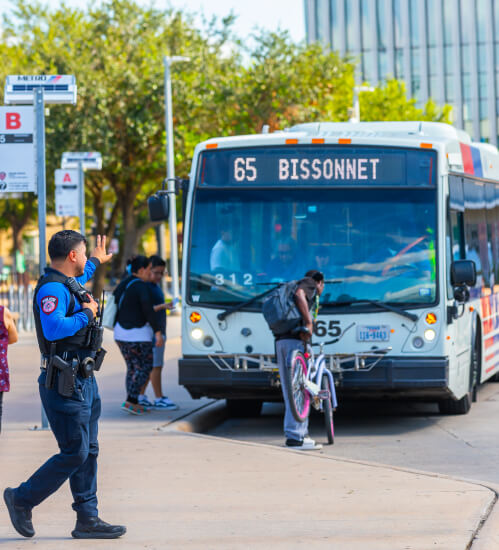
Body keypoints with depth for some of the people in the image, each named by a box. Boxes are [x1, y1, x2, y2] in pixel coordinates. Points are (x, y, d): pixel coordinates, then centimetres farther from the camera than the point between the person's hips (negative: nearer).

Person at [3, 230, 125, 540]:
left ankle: (88, 519, 11)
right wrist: (87, 314, -19)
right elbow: (54, 328, -32)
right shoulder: (52, 288, -17)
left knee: (88, 452, 8)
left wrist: (96, 262, 59)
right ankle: (22, 500, 6)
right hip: (65, 386, -10)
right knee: (74, 454, -9)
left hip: (83, 381, 10)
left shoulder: (70, 284, 15)